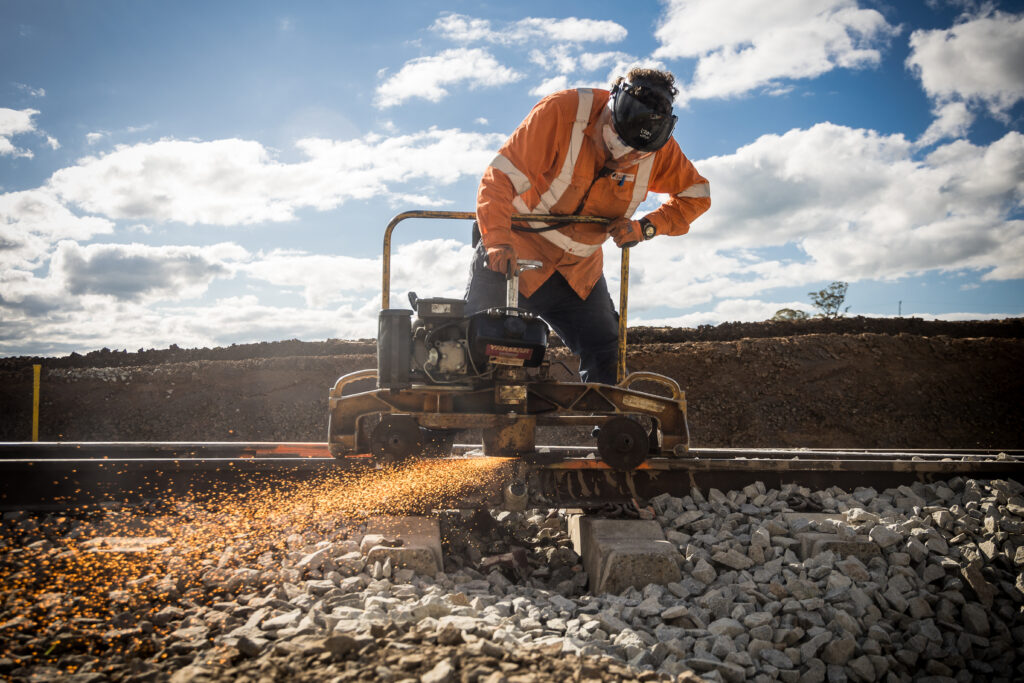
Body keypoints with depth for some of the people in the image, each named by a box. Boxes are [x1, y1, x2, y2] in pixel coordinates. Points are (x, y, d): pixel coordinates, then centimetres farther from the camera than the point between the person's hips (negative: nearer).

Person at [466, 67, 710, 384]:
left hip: (580, 269, 4)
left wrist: (645, 227, -14)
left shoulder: (658, 147, -10)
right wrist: (497, 240, -42)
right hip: (515, 255, -4)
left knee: (606, 362, -3)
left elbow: (696, 194, 3)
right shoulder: (560, 112, -24)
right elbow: (500, 177, -27)